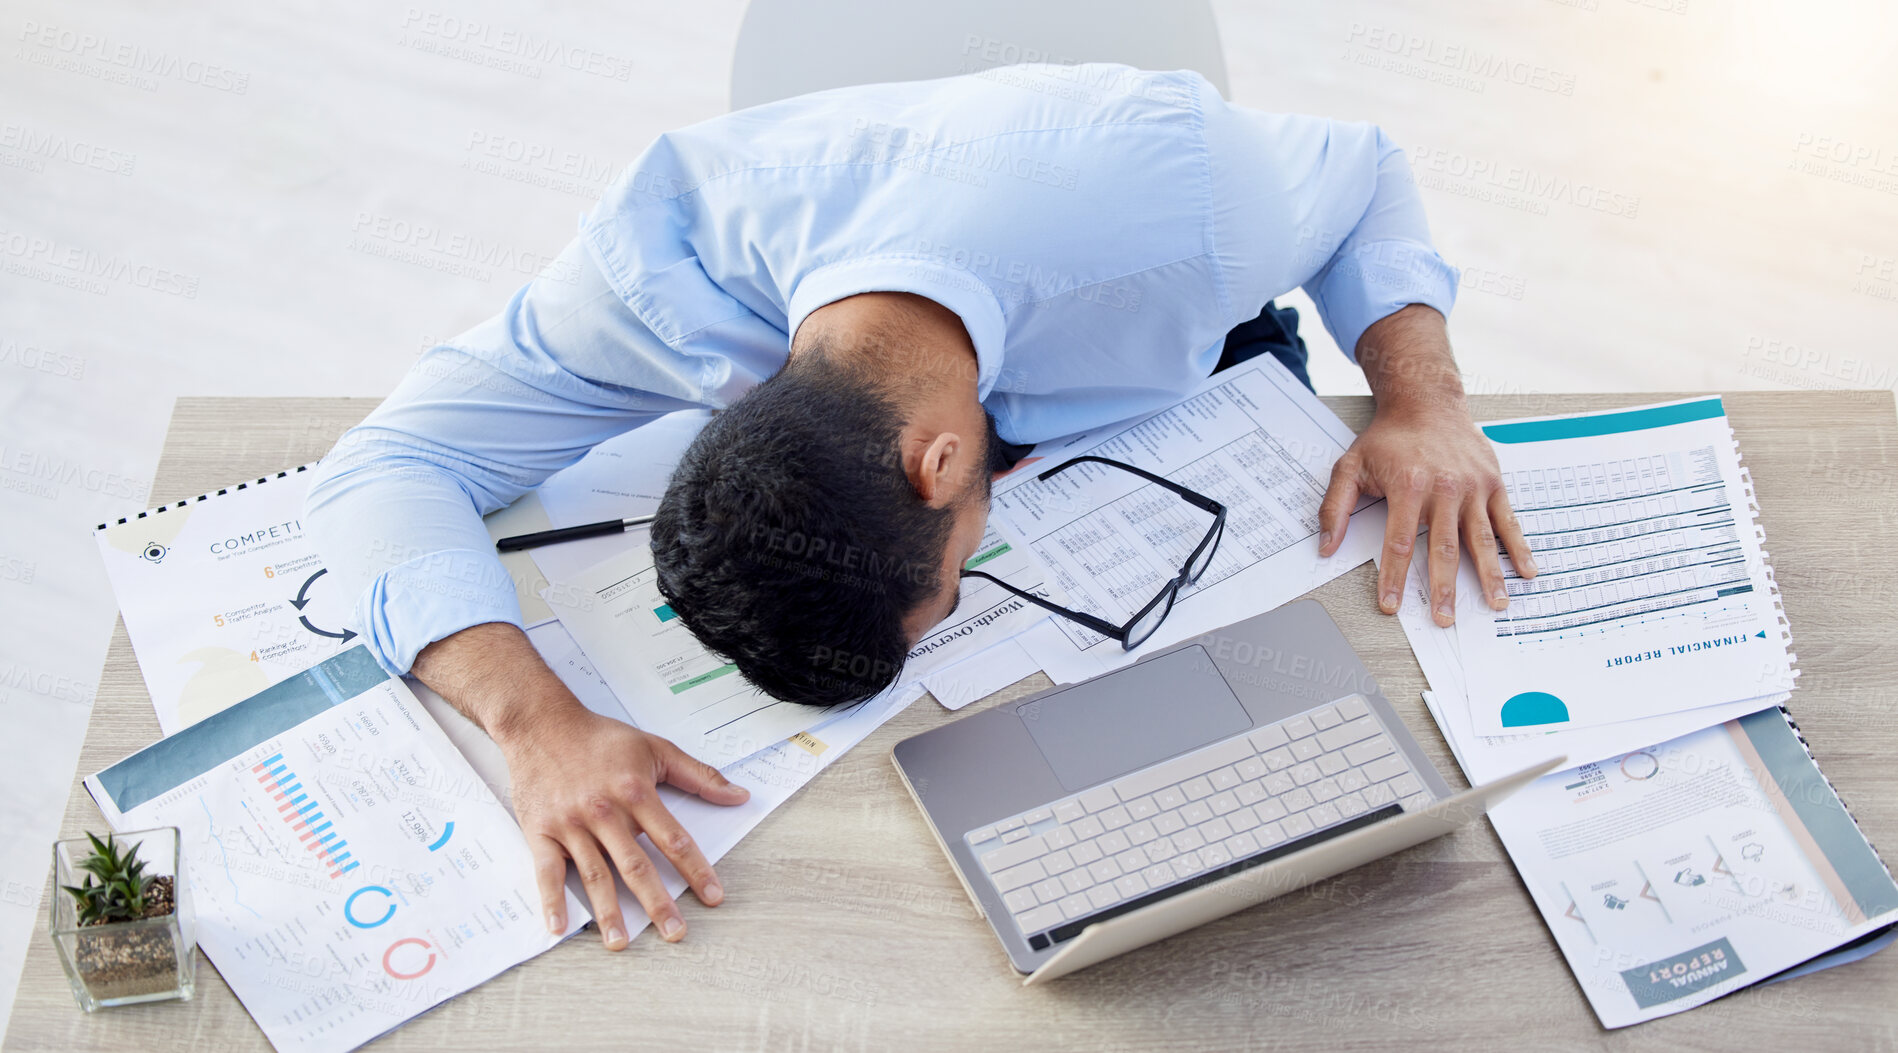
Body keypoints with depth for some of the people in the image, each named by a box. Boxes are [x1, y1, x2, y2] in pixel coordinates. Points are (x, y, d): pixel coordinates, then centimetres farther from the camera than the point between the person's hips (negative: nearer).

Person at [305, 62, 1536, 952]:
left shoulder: (1183, 193, -43)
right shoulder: (665, 265, -42)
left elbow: (1361, 170, -19)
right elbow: (386, 469, -38)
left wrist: (1424, 394, -35)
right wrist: (542, 723, -55)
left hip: (1191, 395, 0)